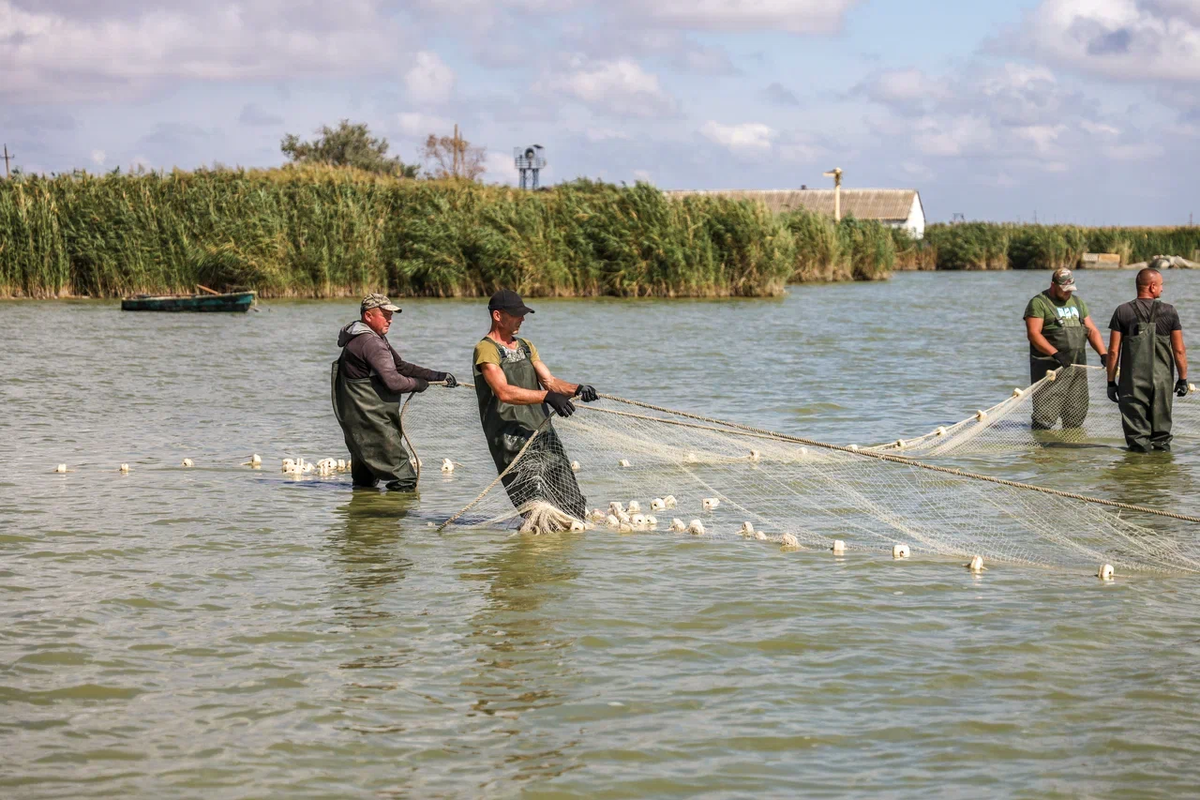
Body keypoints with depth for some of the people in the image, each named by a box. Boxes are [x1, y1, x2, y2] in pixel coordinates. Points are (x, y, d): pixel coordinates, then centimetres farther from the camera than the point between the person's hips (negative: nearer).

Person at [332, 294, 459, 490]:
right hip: (369, 419, -11)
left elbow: (400, 366, 19)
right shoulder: (370, 343, -20)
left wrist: (437, 376, 11)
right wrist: (418, 384, -5)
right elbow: (393, 382, -24)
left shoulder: (375, 339, 16)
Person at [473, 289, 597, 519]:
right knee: (537, 503, -18)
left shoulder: (526, 346, 20)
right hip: (511, 438, -7)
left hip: (543, 434, 7)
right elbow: (504, 392, -21)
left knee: (568, 498, 2)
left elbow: (549, 381, 12)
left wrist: (576, 389, -10)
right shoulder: (486, 350, -6)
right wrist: (547, 396, -30)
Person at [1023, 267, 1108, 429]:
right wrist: (1056, 353, -24)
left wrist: (1103, 354, 0)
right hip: (1050, 366, -7)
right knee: (1045, 417, -11)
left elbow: (1092, 331, 16)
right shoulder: (1039, 303, -3)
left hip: (1077, 365, 7)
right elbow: (1033, 334, -13)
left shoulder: (1077, 302, 19)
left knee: (1076, 416, 8)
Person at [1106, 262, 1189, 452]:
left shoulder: (1123, 312, -2)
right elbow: (1179, 350, -1)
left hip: (1132, 381, -1)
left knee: (1135, 421, 4)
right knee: (1161, 421, 15)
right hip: (1162, 379, 1)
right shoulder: (1169, 312, -2)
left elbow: (1114, 351, -4)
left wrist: (1111, 381, 2)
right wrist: (1183, 379, 8)